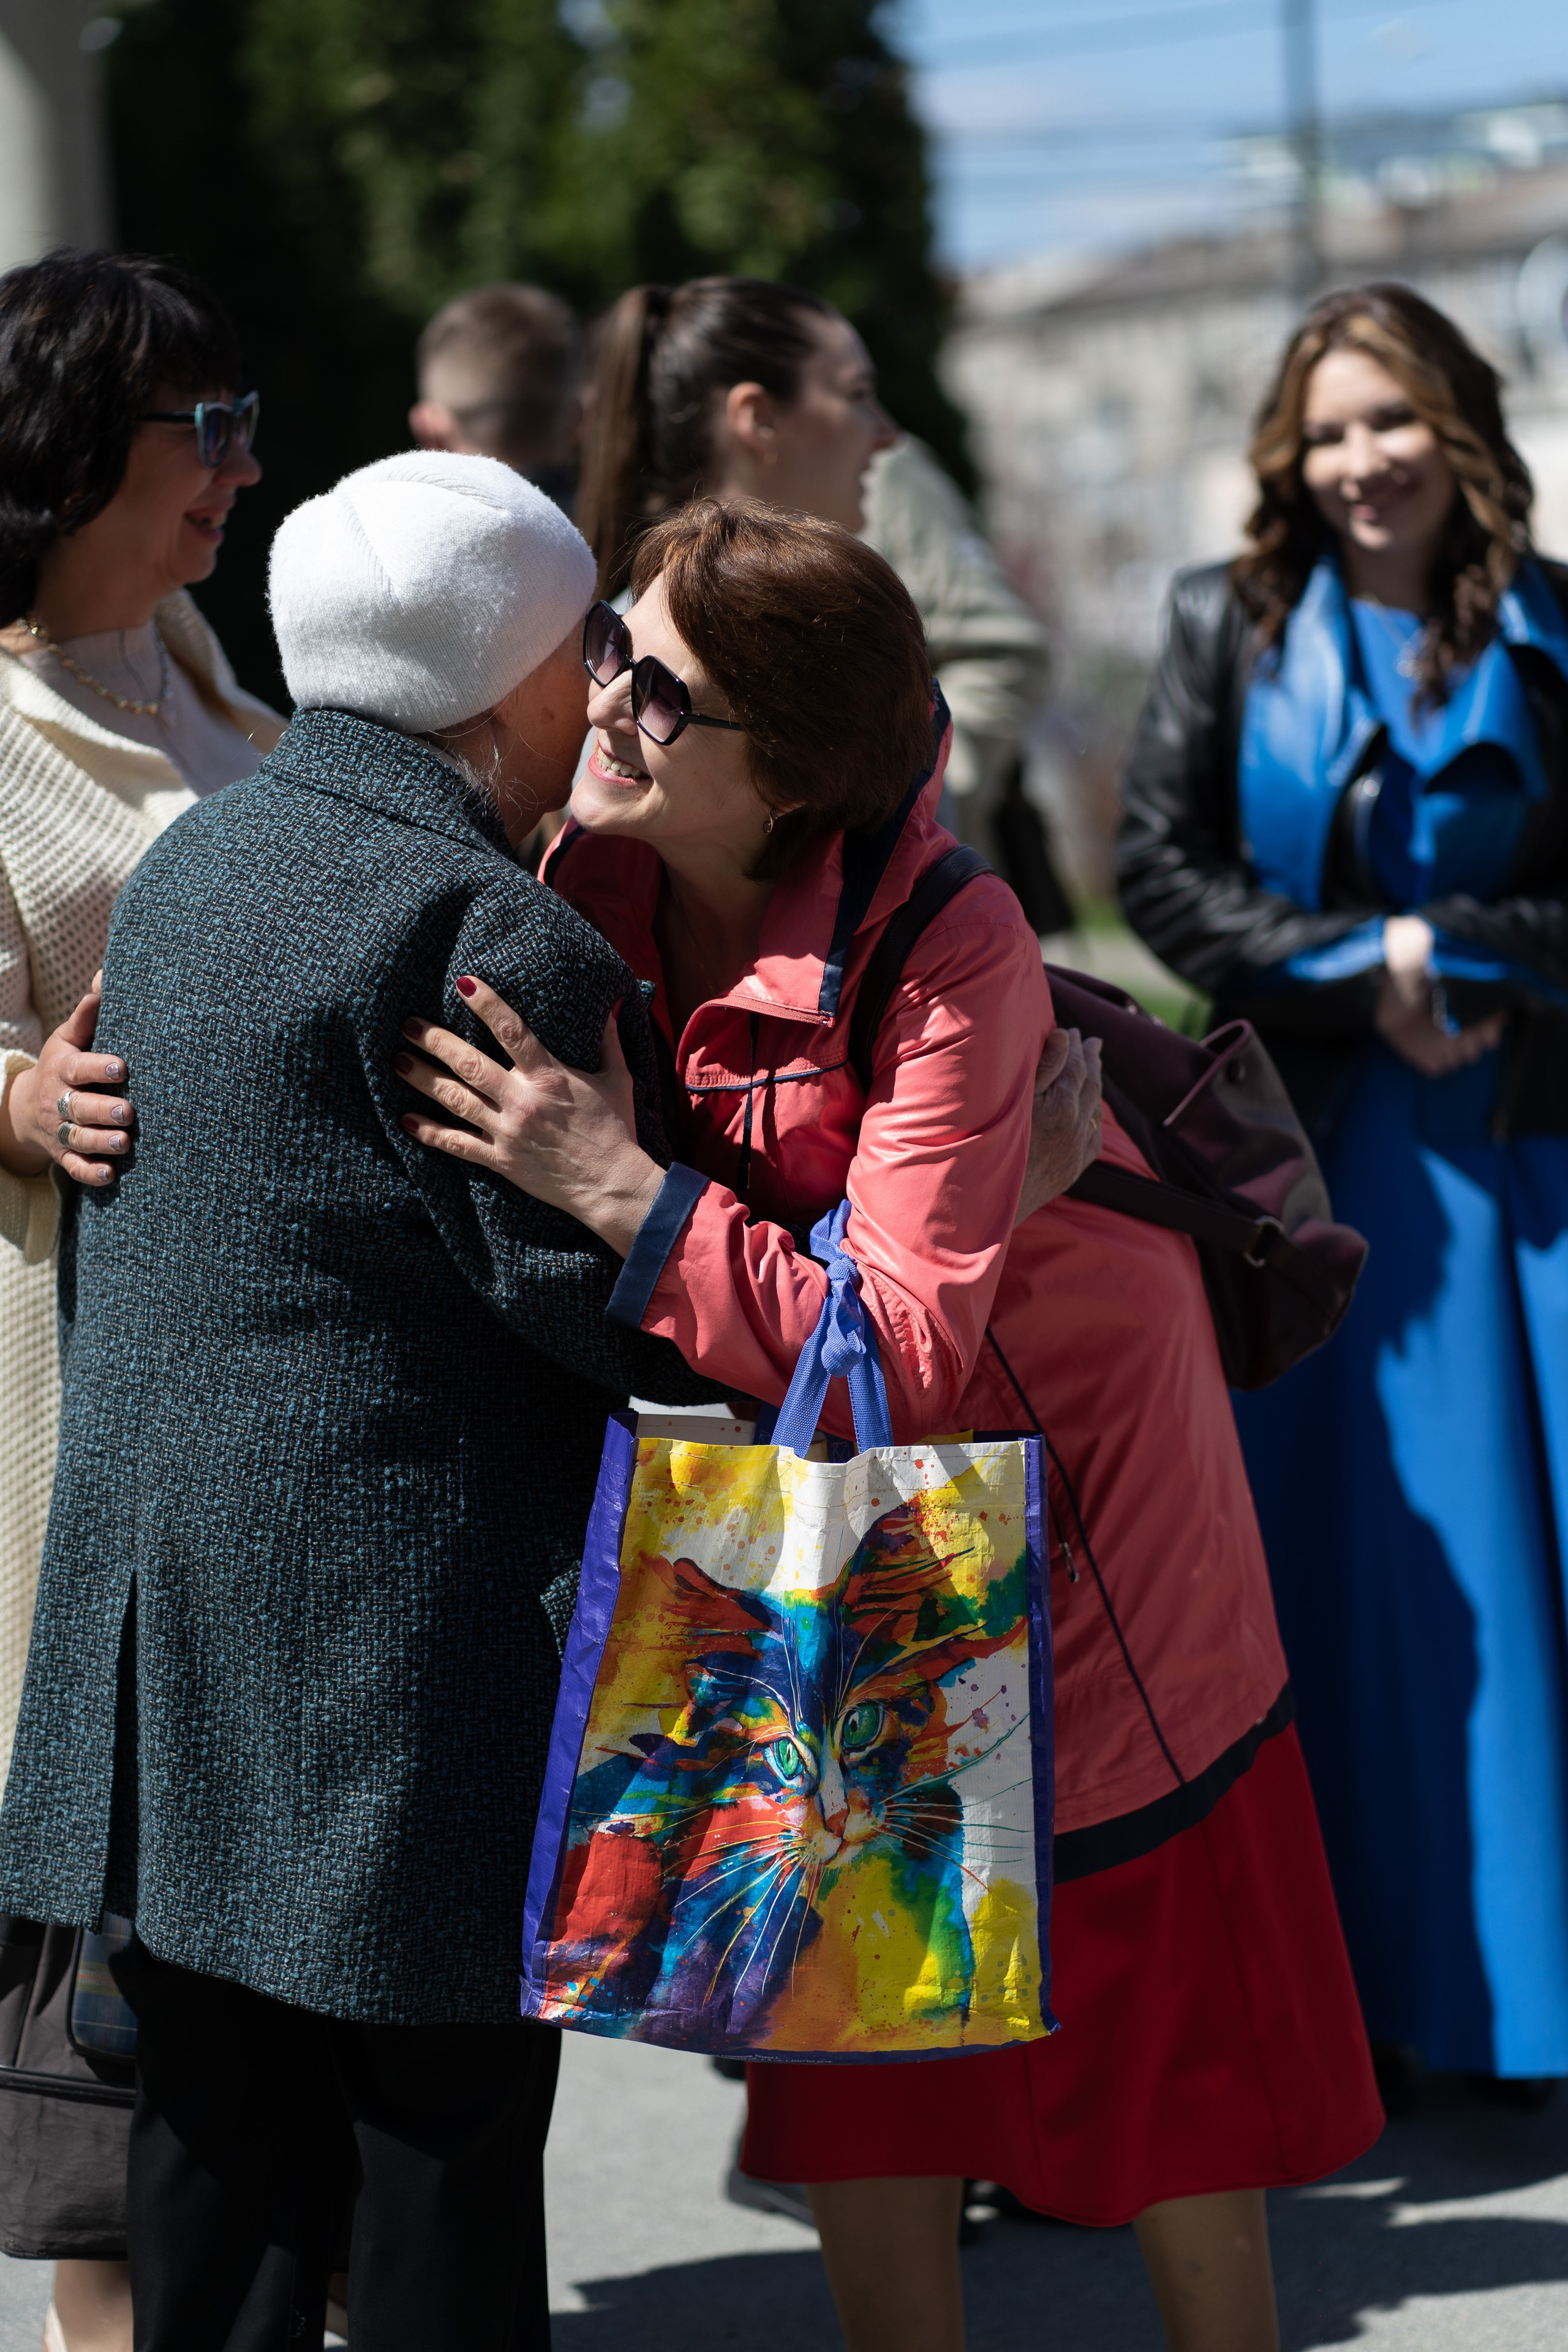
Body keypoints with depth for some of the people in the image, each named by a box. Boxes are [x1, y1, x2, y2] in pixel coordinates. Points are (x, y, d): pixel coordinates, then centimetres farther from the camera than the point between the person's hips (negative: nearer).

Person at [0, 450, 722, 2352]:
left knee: (215, 2144, 14)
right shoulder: (483, 929, -15)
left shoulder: (192, 865, 13)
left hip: (172, 1611, 8)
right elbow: (585, 1281, -14)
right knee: (444, 2137, 1)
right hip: (406, 1618, -8)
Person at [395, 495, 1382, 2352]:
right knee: (860, 2061, 9)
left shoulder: (946, 947, -30)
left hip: (1056, 1452, -5)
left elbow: (907, 1359, -35)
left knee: (1158, 2038, 5)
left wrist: (617, 1188, -41)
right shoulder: (592, 881, -13)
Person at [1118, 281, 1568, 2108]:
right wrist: (1361, 975, -11)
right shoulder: (1232, 629, 4)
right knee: (1335, 1556, 1)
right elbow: (1160, 870, -1)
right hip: (1304, 1148, 0)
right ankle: (1350, 1989, 10)